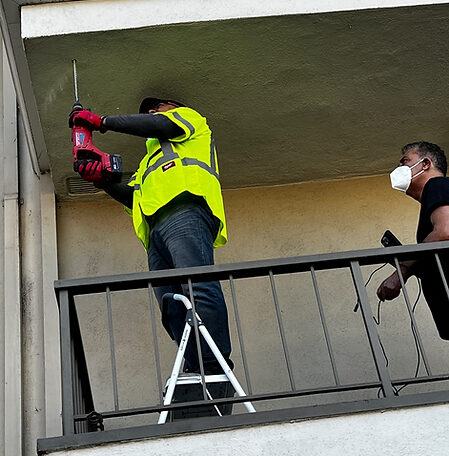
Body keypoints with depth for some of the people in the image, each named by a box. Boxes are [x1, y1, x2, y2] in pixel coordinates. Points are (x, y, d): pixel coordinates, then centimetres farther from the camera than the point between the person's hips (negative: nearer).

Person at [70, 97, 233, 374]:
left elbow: (160, 125, 7)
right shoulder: (151, 161, 46)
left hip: (185, 212, -7)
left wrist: (102, 122, 11)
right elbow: (132, 198, 30)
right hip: (156, 231, 7)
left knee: (199, 289, -25)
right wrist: (102, 180, 12)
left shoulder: (189, 118, 30)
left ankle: (216, 369, -33)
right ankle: (196, 373, -21)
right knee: (173, 310, -11)